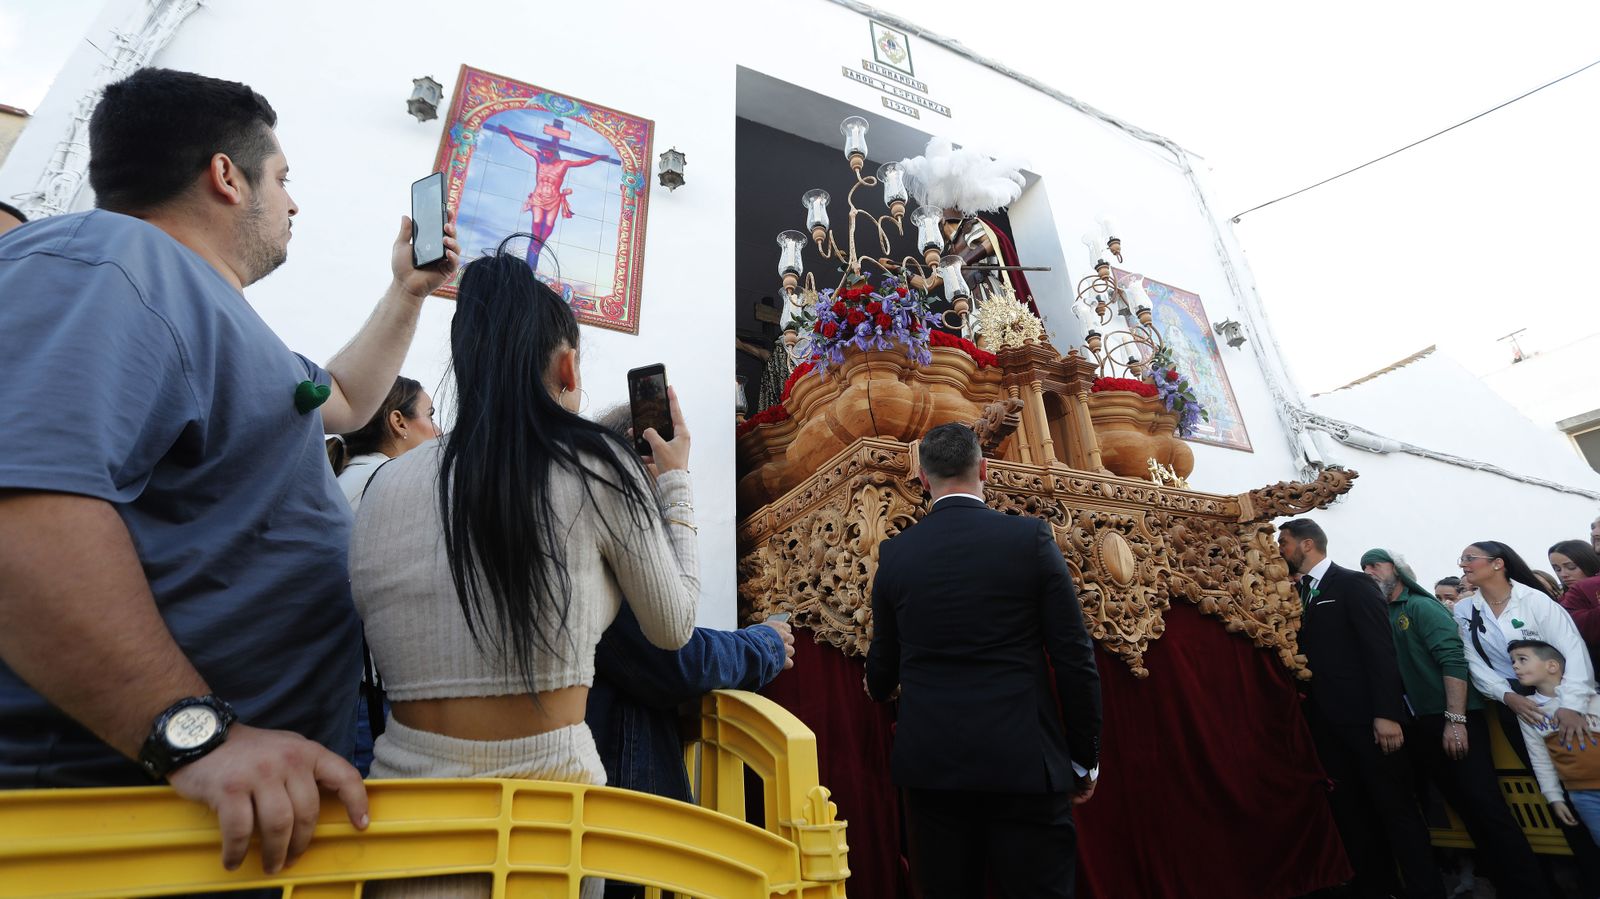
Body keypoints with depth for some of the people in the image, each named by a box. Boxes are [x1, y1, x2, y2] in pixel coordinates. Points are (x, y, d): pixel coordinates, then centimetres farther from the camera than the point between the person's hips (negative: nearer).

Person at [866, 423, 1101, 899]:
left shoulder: (895, 552, -1)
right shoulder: (1031, 538, -6)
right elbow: (1074, 659, -4)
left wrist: (880, 688, 33)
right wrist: (1085, 759, 8)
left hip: (930, 763, 2)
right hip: (1022, 761, -2)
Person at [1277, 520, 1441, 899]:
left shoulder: (1354, 583, -7)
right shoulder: (1295, 592, 12)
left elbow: (1381, 650, -14)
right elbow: (1306, 651, 12)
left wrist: (1387, 713, -20)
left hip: (1364, 715, -6)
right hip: (1324, 721, 7)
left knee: (1396, 806, 3)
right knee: (1349, 809, 13)